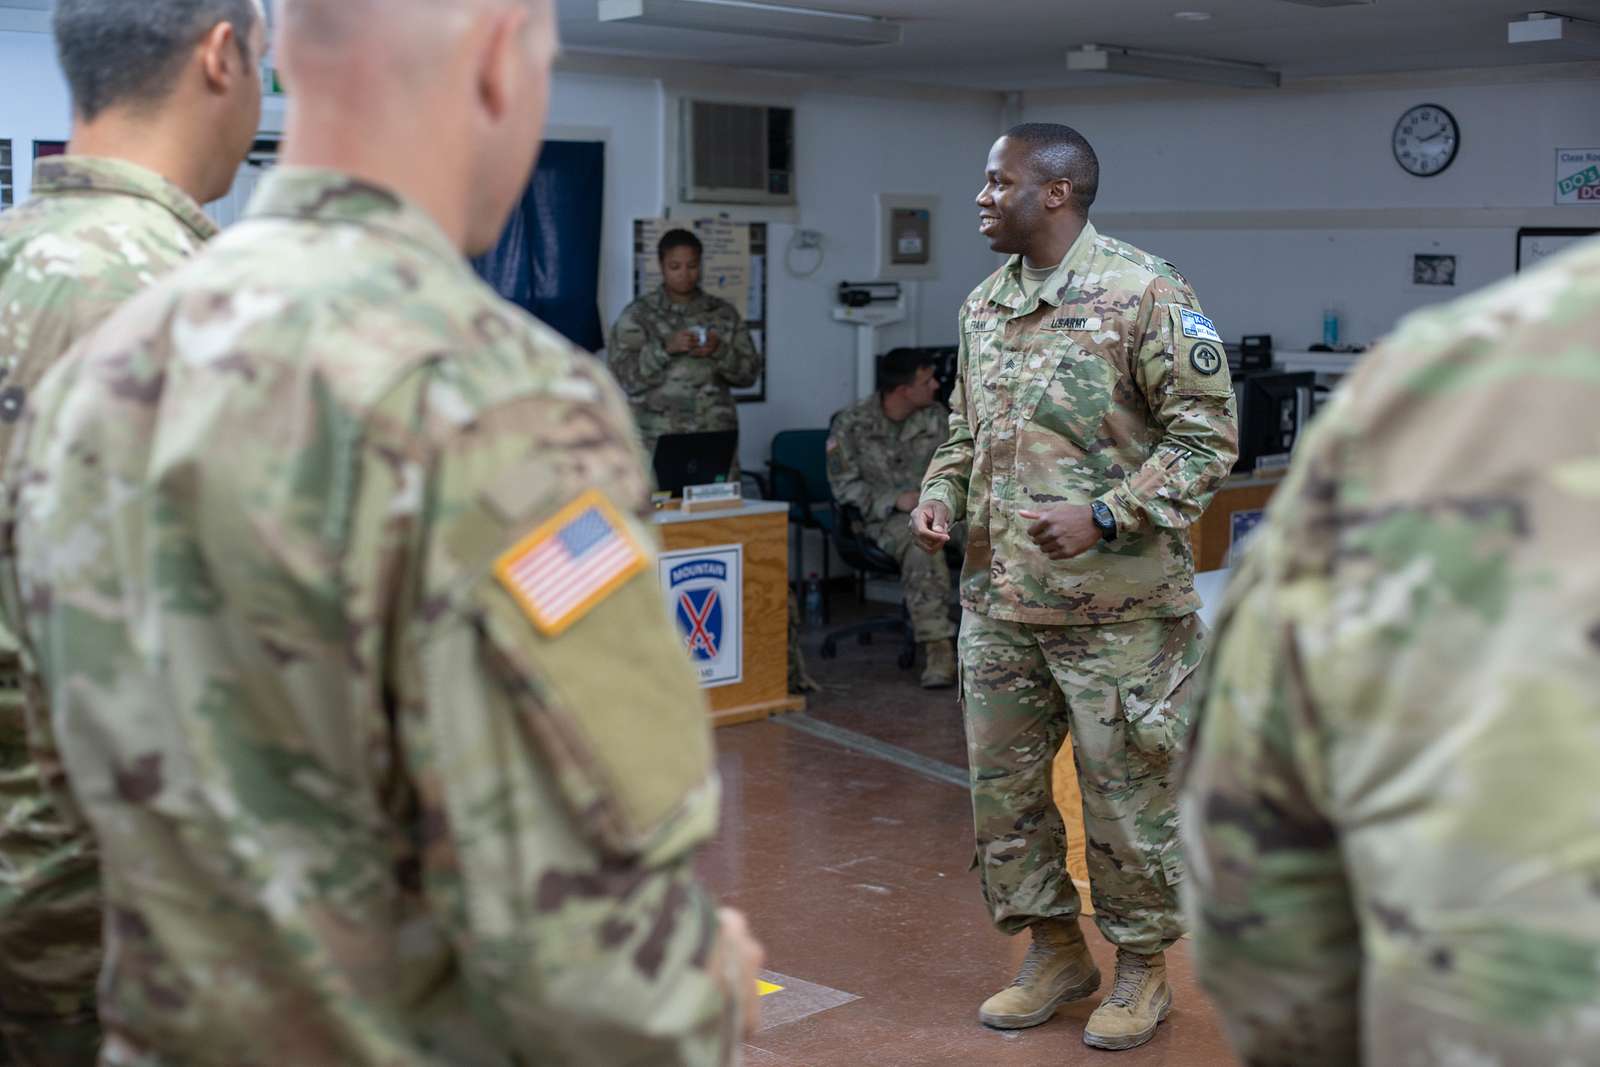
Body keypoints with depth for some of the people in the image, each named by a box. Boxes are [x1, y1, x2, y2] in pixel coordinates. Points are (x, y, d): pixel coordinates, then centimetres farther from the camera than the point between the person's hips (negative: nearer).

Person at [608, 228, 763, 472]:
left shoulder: (723, 313, 10)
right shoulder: (637, 315, 2)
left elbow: (751, 372, 7)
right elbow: (624, 377, -6)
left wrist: (719, 351, -11)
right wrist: (665, 348, -19)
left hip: (716, 438, 2)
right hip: (657, 442, -2)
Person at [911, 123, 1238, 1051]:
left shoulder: (1145, 294, -11)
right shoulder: (984, 304, 12)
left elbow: (1209, 431, -12)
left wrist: (1105, 517, -21)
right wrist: (943, 494, 4)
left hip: (1116, 605, -7)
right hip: (999, 599, 7)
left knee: (1127, 791, 4)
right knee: (1002, 784, 13)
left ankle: (1142, 966, 23)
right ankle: (1054, 953, 30)